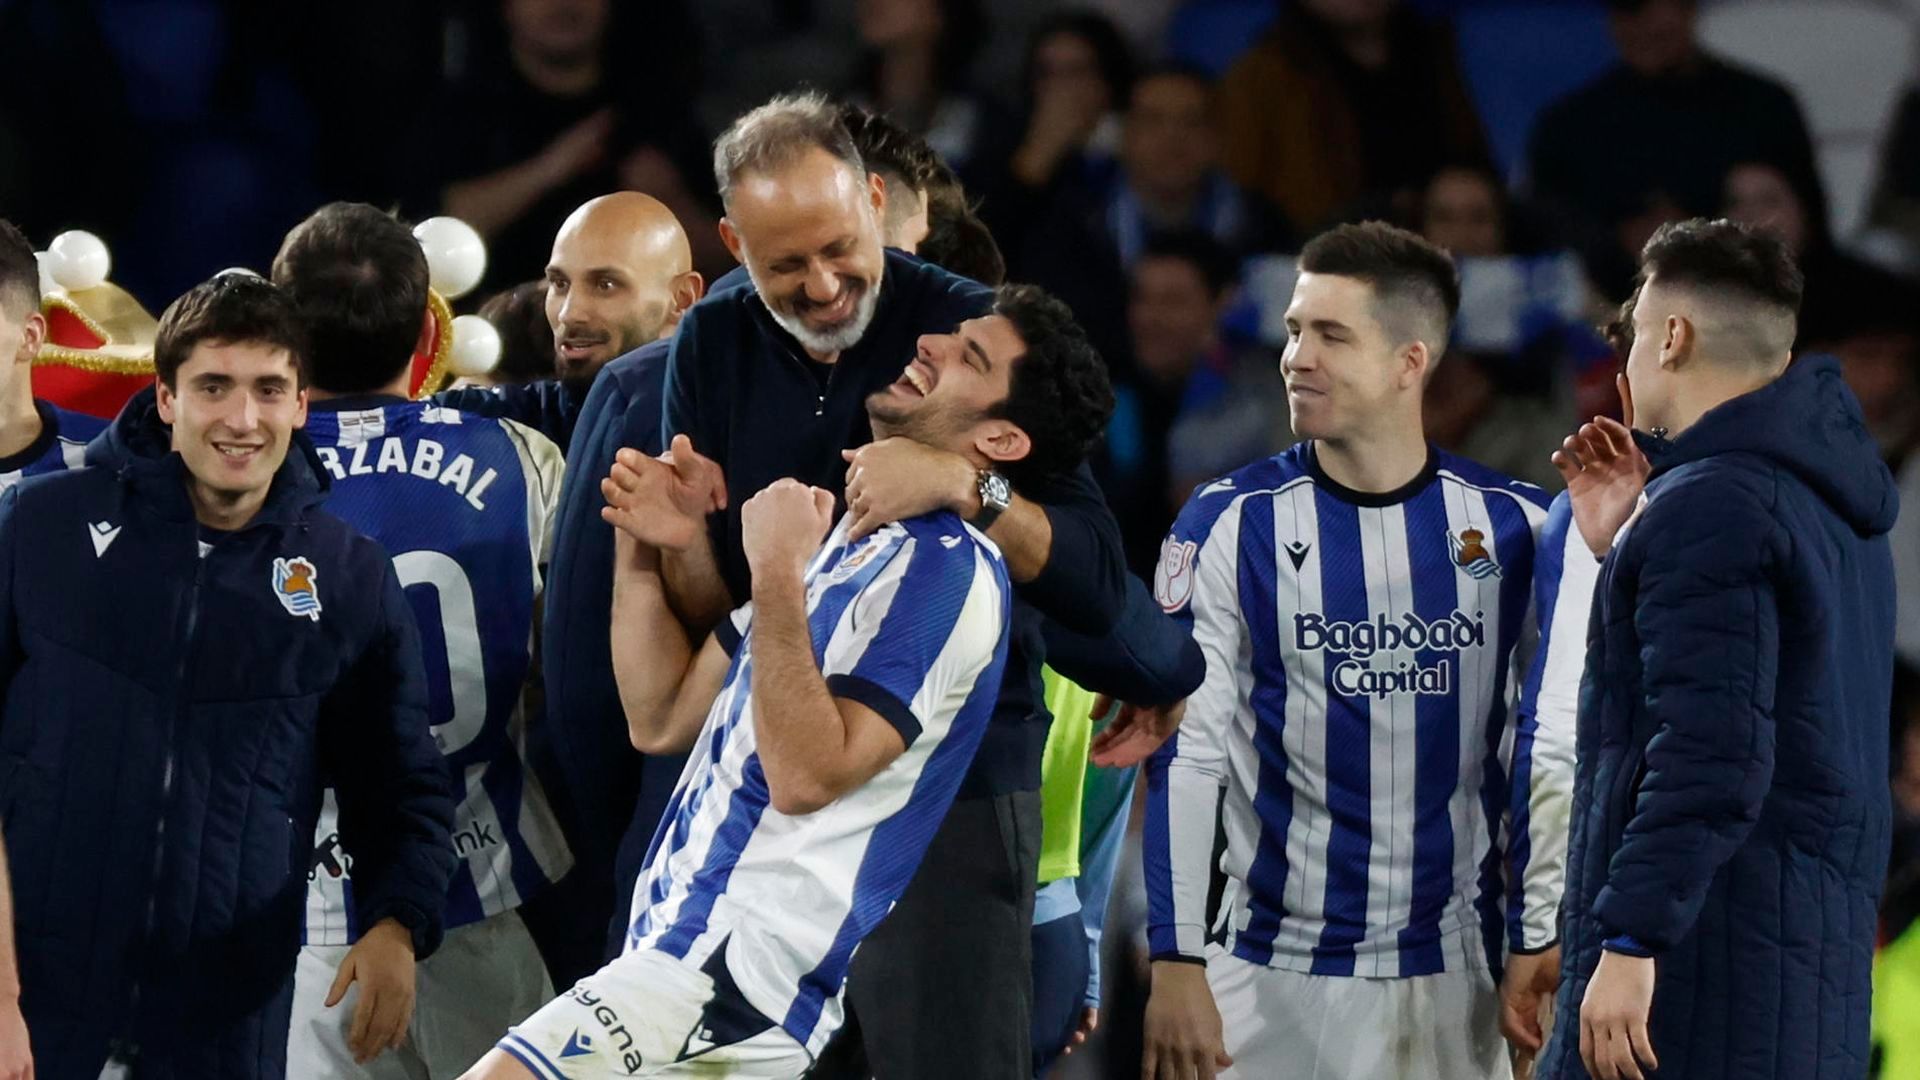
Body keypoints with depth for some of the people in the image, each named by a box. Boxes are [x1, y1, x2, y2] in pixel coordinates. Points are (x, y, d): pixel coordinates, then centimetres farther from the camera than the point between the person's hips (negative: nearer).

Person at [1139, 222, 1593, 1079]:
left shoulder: (1513, 529, 2)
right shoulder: (1233, 523, -3)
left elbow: (1543, 751, 7)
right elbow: (1183, 753, -4)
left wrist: (1539, 941, 2)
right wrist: (1175, 963, -9)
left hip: (1451, 977, 1)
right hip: (1273, 975, -1)